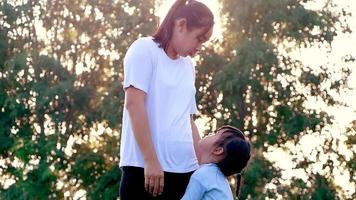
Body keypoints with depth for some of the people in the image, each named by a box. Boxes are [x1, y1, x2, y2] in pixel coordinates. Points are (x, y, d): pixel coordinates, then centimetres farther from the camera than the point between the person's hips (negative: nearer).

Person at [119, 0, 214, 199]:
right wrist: (151, 160, -15)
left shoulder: (188, 66, 20)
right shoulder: (145, 50, 0)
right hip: (146, 167, -6)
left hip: (185, 169, 7)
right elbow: (134, 104, -9)